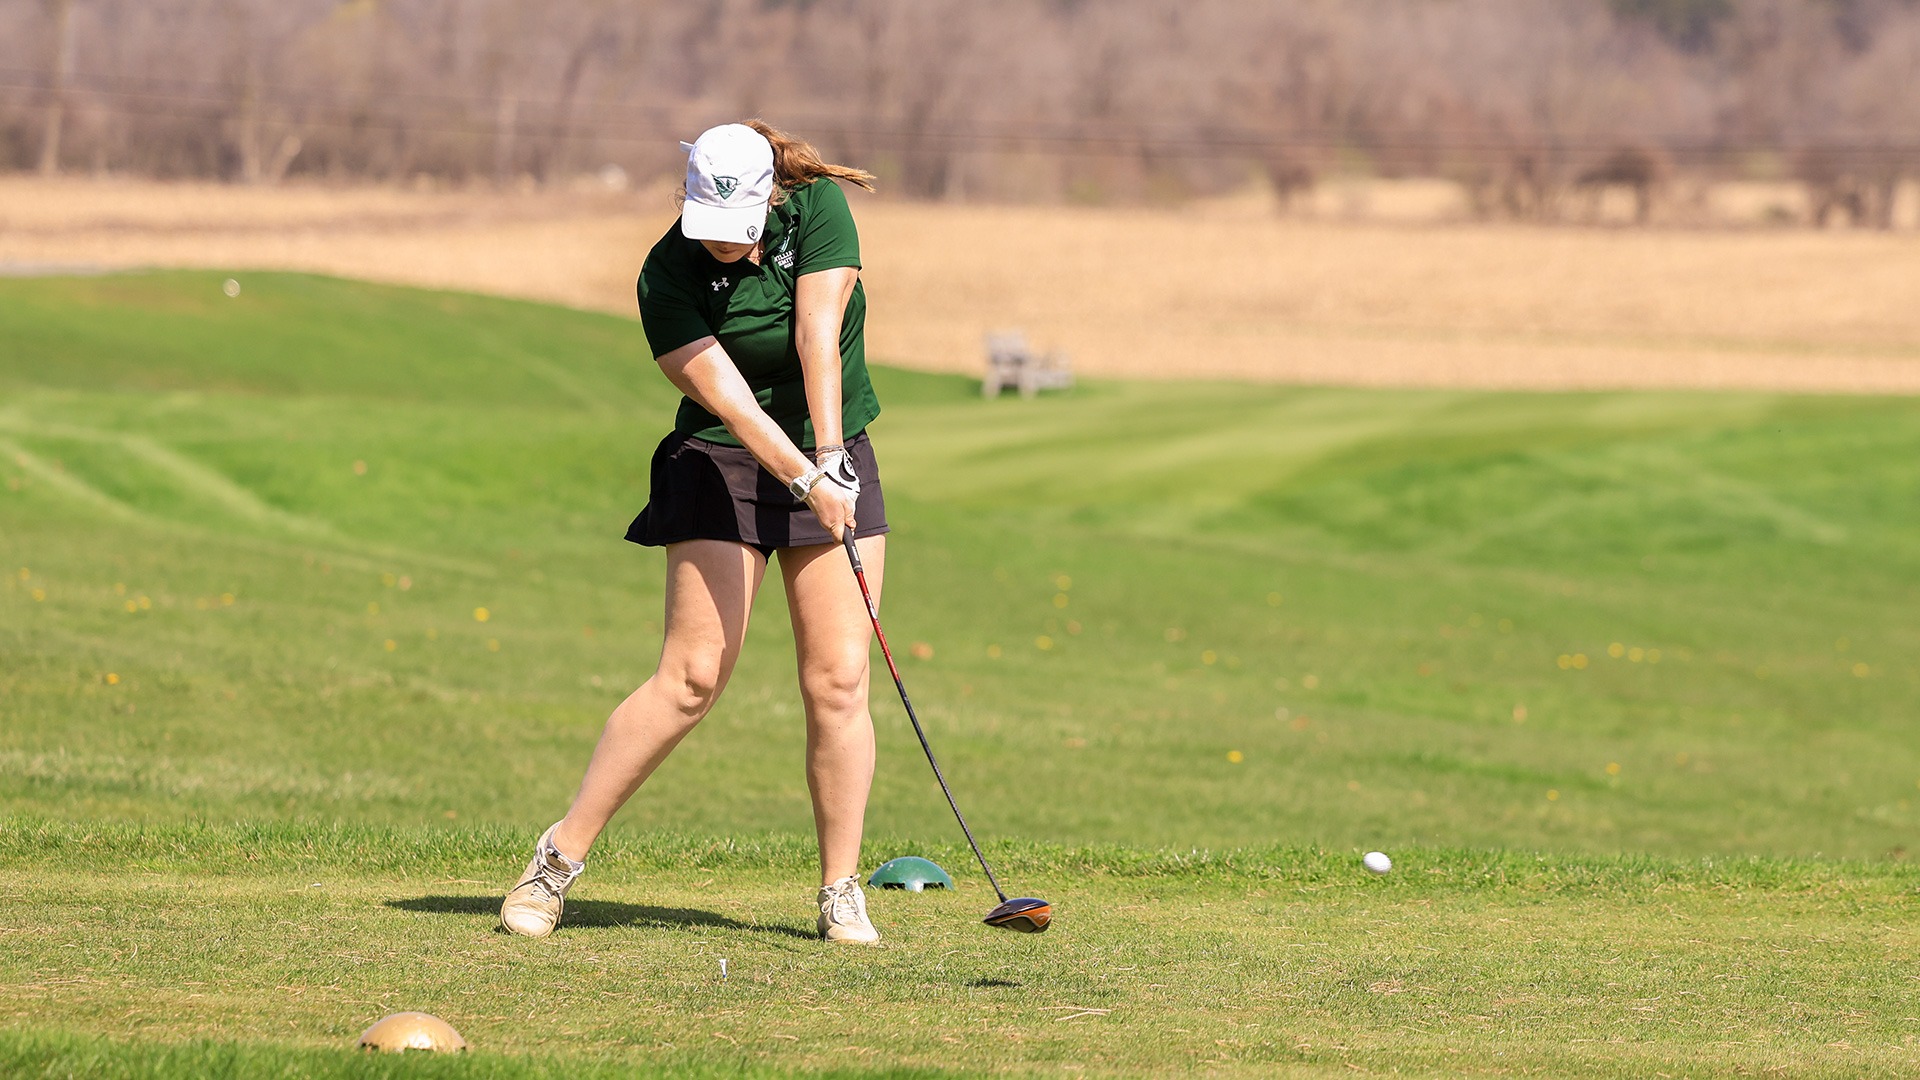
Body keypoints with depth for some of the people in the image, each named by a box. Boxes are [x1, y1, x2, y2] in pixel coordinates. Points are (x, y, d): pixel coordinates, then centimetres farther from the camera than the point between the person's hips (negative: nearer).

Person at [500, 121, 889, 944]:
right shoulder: (668, 276, -15)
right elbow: (726, 397, -23)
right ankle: (561, 855, -3)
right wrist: (804, 481, -33)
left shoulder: (819, 208, -9)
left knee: (839, 680, -6)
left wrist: (830, 459, -26)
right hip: (723, 467, -2)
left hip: (834, 455, 2)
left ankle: (841, 892, 1)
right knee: (691, 677, -11)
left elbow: (818, 339, -18)